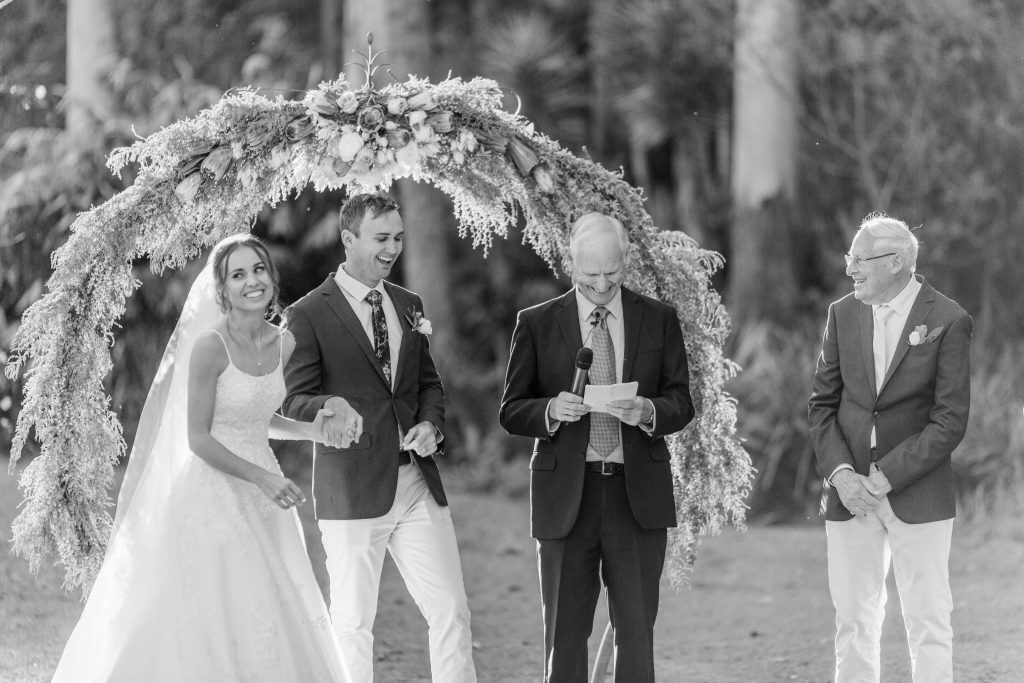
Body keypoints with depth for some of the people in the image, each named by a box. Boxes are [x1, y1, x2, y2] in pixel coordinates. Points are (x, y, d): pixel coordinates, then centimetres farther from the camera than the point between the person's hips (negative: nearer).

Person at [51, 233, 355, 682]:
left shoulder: (285, 345, 3)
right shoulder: (210, 347, -15)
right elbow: (198, 438, -14)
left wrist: (310, 428, 1)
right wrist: (262, 478, -19)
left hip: (262, 504, 7)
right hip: (213, 492, -6)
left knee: (274, 621, 7)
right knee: (211, 626, -5)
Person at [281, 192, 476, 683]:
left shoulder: (409, 305, 14)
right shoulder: (308, 315, -5)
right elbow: (295, 401, -8)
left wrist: (429, 423, 0)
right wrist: (327, 409, -31)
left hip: (418, 484, 5)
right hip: (352, 490, -5)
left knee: (451, 611, 2)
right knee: (353, 624, 1)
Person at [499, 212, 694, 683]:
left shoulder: (659, 320, 8)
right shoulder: (537, 324, 5)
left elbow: (681, 404, 6)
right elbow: (511, 411, 5)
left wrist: (647, 411, -16)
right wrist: (552, 410, -16)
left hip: (638, 491, 1)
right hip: (566, 494, -1)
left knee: (637, 630, 0)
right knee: (565, 632, 1)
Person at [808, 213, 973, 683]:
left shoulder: (948, 322, -7)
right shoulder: (843, 314, 7)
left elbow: (950, 420, -10)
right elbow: (822, 404, 8)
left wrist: (886, 477, -14)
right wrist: (841, 474, -8)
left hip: (918, 497, -4)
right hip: (849, 493, 4)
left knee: (928, 623, -2)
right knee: (853, 621, 6)